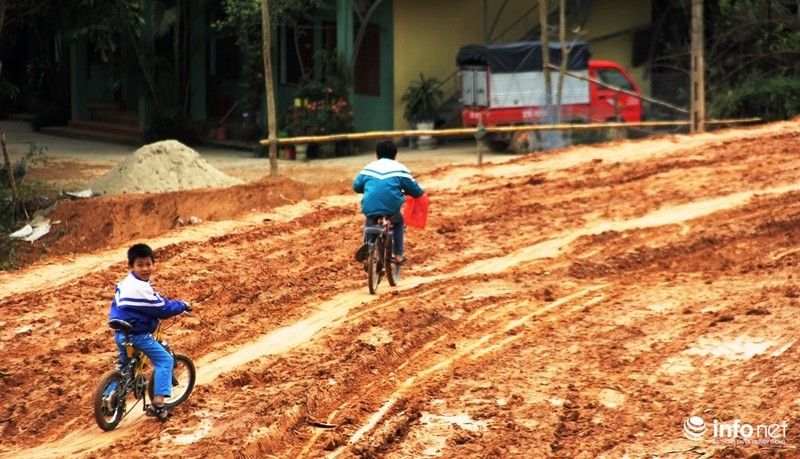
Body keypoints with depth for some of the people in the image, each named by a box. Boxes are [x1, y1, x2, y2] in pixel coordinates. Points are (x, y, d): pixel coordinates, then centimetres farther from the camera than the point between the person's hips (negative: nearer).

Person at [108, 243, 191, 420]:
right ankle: (157, 404, -11)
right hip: (137, 335, -9)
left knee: (124, 366, 26)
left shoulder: (125, 283, 8)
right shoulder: (141, 288, -22)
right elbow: (162, 309, -16)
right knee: (165, 361, -1)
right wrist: (183, 306, 0)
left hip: (121, 334, 9)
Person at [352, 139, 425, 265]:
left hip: (370, 208, 2)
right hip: (391, 208, -2)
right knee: (399, 221, 30)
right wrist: (421, 192, 32)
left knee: (370, 221, 36)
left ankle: (367, 242, 10)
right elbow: (414, 189, 8)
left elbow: (356, 186, 20)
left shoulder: (369, 168, 16)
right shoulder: (400, 169, 8)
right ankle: (398, 255, 22)